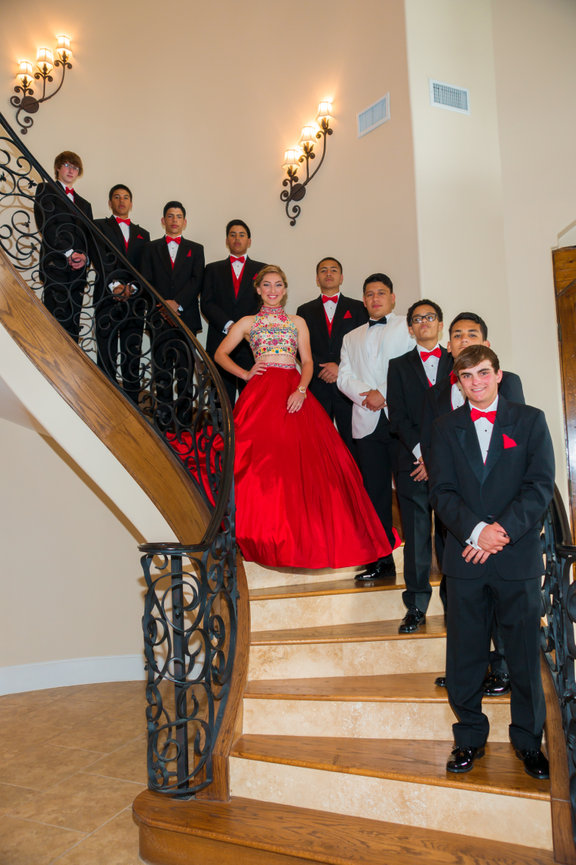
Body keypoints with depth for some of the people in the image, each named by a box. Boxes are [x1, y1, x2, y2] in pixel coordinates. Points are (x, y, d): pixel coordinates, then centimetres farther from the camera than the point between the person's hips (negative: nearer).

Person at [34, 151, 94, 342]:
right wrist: (69, 253, -15)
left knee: (73, 326, 0)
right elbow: (47, 225, -3)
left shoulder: (84, 204, 28)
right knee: (57, 322, -14)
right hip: (56, 267, -5)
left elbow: (89, 236, 18)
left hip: (78, 269, 5)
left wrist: (85, 256, -4)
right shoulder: (46, 190, 11)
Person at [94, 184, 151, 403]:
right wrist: (114, 285, -18)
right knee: (106, 358, -4)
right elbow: (102, 260, -3)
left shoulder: (143, 234, 22)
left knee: (133, 359, 1)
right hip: (107, 301, -3)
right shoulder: (99, 226, 12)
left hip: (134, 302, 3)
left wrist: (132, 287, -9)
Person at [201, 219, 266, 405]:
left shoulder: (261, 269, 14)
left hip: (251, 343, -1)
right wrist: (228, 325, -10)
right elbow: (206, 303, 5)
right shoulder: (213, 269, 16)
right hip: (220, 341, 1)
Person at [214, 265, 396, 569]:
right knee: (263, 461, -8)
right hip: (261, 393, -1)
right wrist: (245, 374, 1)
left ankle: (305, 535, 3)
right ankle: (268, 536, 2)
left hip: (294, 393, 1)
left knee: (303, 461, -7)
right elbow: (220, 354, 14)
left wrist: (301, 390, -8)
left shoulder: (297, 322, 17)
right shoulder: (248, 323, 14)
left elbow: (307, 362, 9)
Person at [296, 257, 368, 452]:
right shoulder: (305, 310, 16)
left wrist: (340, 366, -10)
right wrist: (322, 369, -9)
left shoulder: (357, 308, 13)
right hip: (317, 387, 1)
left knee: (353, 443, -5)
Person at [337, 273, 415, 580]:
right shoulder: (352, 338, 25)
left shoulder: (408, 326, 13)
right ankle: (382, 560, 9)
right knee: (375, 492, 3)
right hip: (368, 422, 3)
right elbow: (344, 377, 12)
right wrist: (365, 394, -8)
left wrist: (385, 394, -11)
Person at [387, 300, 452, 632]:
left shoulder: (457, 363, 13)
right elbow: (398, 416, 4)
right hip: (413, 463, 0)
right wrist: (422, 452, -9)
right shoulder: (399, 365, 15)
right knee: (417, 536, 1)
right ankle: (417, 606, 9)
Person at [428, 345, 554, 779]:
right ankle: (470, 737, 26)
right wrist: (475, 530, -15)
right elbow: (442, 490, 1)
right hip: (465, 557, 1)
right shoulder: (447, 426, 9)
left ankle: (528, 740, 27)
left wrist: (502, 529, -15)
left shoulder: (530, 420, 5)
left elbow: (541, 486, -4)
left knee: (525, 654, 8)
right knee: (465, 656, 8)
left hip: (518, 555, -1)